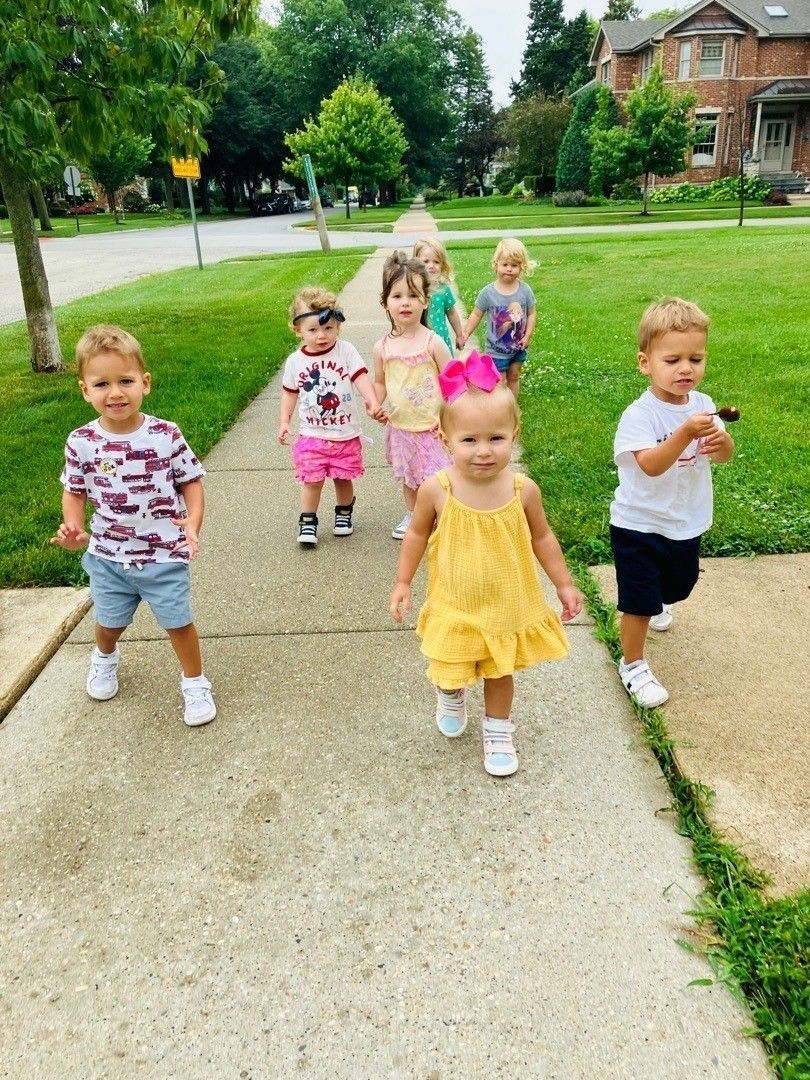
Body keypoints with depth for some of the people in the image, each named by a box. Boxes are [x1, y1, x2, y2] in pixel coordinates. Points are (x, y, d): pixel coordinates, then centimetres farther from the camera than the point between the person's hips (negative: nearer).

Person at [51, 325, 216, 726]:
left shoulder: (166, 435, -14)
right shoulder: (80, 443, -10)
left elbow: (191, 481, -6)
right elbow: (74, 492, 3)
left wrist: (193, 521, -21)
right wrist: (72, 529, -14)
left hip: (164, 555, -2)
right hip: (108, 556, 2)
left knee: (178, 622, 6)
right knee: (109, 622, 22)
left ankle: (195, 683, 30)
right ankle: (105, 658, 57)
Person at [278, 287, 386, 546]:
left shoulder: (346, 351, -8)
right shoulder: (295, 361, -3)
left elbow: (361, 378, -15)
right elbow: (289, 393, 8)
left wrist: (373, 402, -31)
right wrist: (284, 422, 2)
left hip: (346, 434, 0)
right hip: (312, 435, 0)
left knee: (343, 478, 13)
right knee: (312, 480, -1)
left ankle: (343, 514, 36)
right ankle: (307, 522, 16)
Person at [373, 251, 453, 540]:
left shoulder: (433, 343, -16)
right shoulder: (382, 348, -5)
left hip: (431, 428, -4)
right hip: (400, 428, 5)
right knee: (408, 478, 23)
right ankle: (412, 516, 46)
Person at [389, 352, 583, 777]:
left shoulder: (523, 490, -19)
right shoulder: (436, 490, -21)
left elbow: (542, 538, -1)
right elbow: (418, 534, -3)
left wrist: (564, 584, 4)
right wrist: (403, 582, 2)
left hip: (507, 606, 1)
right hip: (453, 606, 0)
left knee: (500, 673, 19)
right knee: (449, 670, 19)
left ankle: (498, 732, 44)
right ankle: (450, 698, 55)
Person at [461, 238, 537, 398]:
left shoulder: (525, 290, -11)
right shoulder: (488, 292, -16)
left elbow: (531, 314, -2)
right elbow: (476, 314, -6)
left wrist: (528, 336, -11)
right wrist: (465, 334, -10)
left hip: (518, 347, 3)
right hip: (497, 349, -3)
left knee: (514, 377, 19)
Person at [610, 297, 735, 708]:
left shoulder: (703, 404, -4)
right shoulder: (639, 414, -23)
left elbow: (725, 455, -2)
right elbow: (651, 465, -34)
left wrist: (720, 440, -24)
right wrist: (686, 432, -46)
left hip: (686, 523, 7)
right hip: (639, 525, -6)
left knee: (679, 583, 29)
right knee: (639, 603, 3)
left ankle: (655, 604, 62)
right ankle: (632, 666, 23)